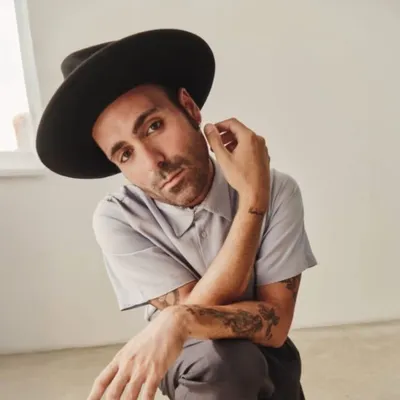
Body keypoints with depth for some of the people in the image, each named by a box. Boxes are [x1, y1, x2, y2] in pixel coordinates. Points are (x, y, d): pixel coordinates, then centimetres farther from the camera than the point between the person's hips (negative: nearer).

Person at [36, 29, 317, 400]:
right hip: (191, 356, -2)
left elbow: (275, 324, -22)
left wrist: (180, 320, -38)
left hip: (264, 355, 3)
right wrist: (253, 200, -33)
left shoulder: (277, 190, -22)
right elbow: (196, 306, -25)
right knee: (223, 359, -32)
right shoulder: (117, 218, -23)